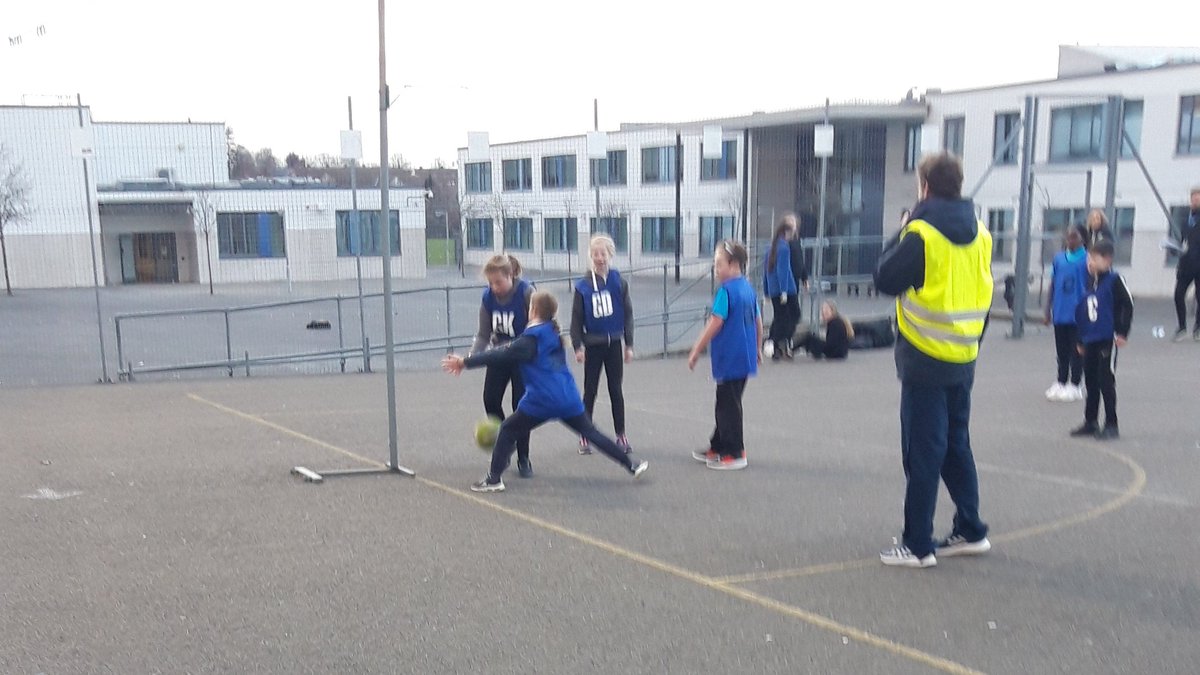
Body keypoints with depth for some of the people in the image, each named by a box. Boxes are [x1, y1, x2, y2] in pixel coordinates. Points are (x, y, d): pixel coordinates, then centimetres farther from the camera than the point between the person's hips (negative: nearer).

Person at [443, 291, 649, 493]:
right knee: (591, 433, 17)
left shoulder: (530, 340, -8)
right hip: (569, 398, 7)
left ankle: (494, 479, 4)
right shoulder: (553, 335, 15)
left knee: (508, 430, 8)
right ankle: (632, 464, 17)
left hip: (542, 401, -7)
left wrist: (465, 362, -11)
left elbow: (501, 356, -14)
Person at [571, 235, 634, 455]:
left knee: (615, 390, 9)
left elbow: (627, 315, 1)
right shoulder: (583, 286, -7)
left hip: (614, 344, 1)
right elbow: (576, 319, -2)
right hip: (592, 345, -1)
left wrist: (629, 345, 1)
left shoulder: (619, 283, -4)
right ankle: (584, 437, 14)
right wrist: (577, 347, -7)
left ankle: (621, 435, 19)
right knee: (590, 391, 6)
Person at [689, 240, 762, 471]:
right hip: (746, 358, 9)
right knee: (726, 403, 18)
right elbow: (758, 322, 15)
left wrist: (696, 351, -12)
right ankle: (718, 447, 28)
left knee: (728, 406, 1)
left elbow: (715, 323, -19)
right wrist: (757, 349, 29)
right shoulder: (748, 288, 8)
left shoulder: (726, 290, -16)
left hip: (729, 358, -9)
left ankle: (734, 454, 8)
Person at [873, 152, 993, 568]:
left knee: (923, 452, -1)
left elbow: (886, 280, -10)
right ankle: (970, 532, 25)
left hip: (925, 360, -7)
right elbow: (982, 291, 12)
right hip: (963, 360, 7)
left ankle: (917, 545, 5)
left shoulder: (922, 233, -15)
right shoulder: (979, 234, 7)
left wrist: (898, 240, 4)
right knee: (957, 445, 18)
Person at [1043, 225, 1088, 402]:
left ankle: (1074, 386, 12)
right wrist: (1048, 310, 12)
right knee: (1061, 351, 13)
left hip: (1078, 313, -4)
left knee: (1076, 351, 4)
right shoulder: (1059, 258, 7)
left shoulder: (1087, 259, -5)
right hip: (1060, 313, 4)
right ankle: (1061, 383, 22)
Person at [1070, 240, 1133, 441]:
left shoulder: (1114, 280, -8)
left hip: (1107, 340, -7)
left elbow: (1128, 305, -10)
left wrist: (1122, 333, -12)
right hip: (1089, 340, 7)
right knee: (1091, 382, 12)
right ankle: (1090, 422, 21)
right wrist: (1080, 340, 19)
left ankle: (1111, 425, 3)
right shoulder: (1088, 282, 12)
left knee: (1106, 382, -4)